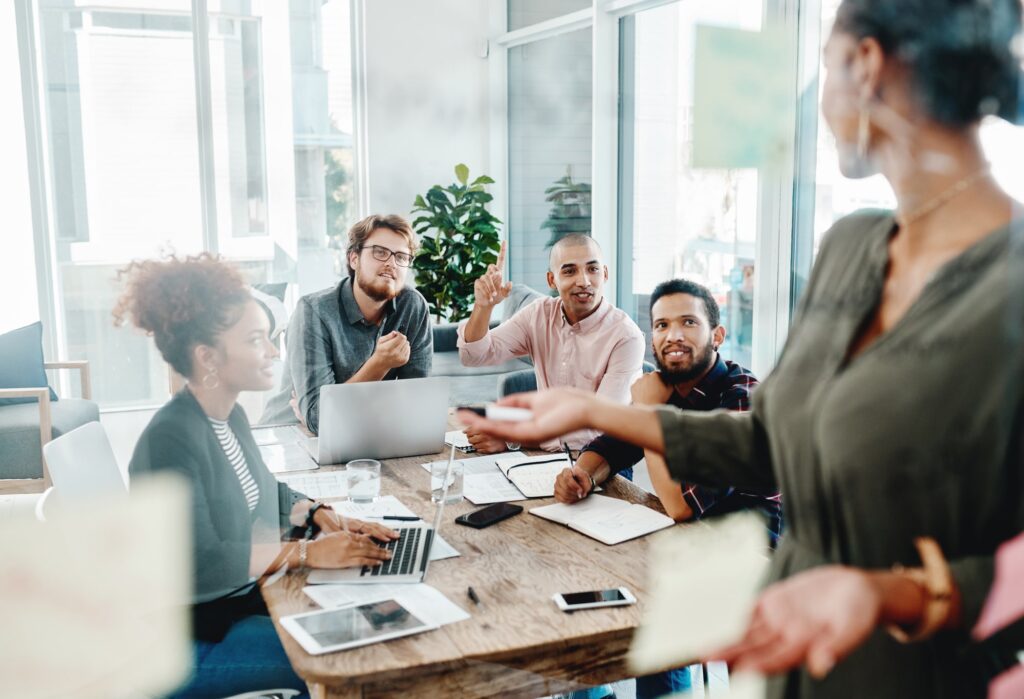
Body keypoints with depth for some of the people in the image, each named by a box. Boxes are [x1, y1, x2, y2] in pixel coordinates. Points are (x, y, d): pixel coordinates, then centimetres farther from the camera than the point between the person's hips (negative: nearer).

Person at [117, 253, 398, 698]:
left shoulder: (230, 417, 2)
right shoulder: (170, 440, -26)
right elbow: (200, 565, -30)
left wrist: (320, 515, 0)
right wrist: (307, 552, -27)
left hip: (242, 596, 8)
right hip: (190, 640, -8)